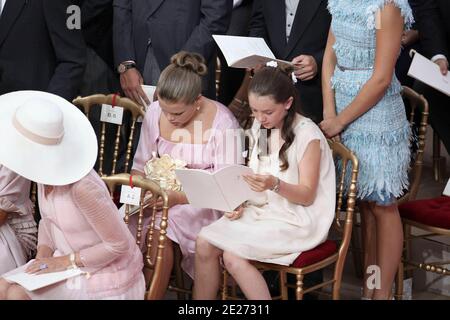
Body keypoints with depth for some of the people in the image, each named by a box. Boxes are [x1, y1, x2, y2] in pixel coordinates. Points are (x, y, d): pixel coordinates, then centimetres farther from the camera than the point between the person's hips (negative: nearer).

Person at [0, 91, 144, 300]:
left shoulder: (81, 187, -32)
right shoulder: (45, 169, -7)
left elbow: (119, 244, -24)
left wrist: (65, 261, -19)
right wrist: (42, 254, -7)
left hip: (105, 277, -8)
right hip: (69, 261, 8)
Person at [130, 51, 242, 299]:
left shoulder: (222, 122, -14)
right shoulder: (155, 112, -1)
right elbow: (141, 164, 10)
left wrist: (179, 198, -25)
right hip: (161, 194, 4)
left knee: (158, 229, -30)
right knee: (126, 223, -25)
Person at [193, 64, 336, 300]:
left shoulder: (307, 134, -13)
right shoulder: (260, 128, 8)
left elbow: (307, 196, -13)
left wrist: (275, 185, -31)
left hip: (296, 222, -7)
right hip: (260, 210, 7)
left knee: (233, 255, -26)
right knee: (204, 242, -15)